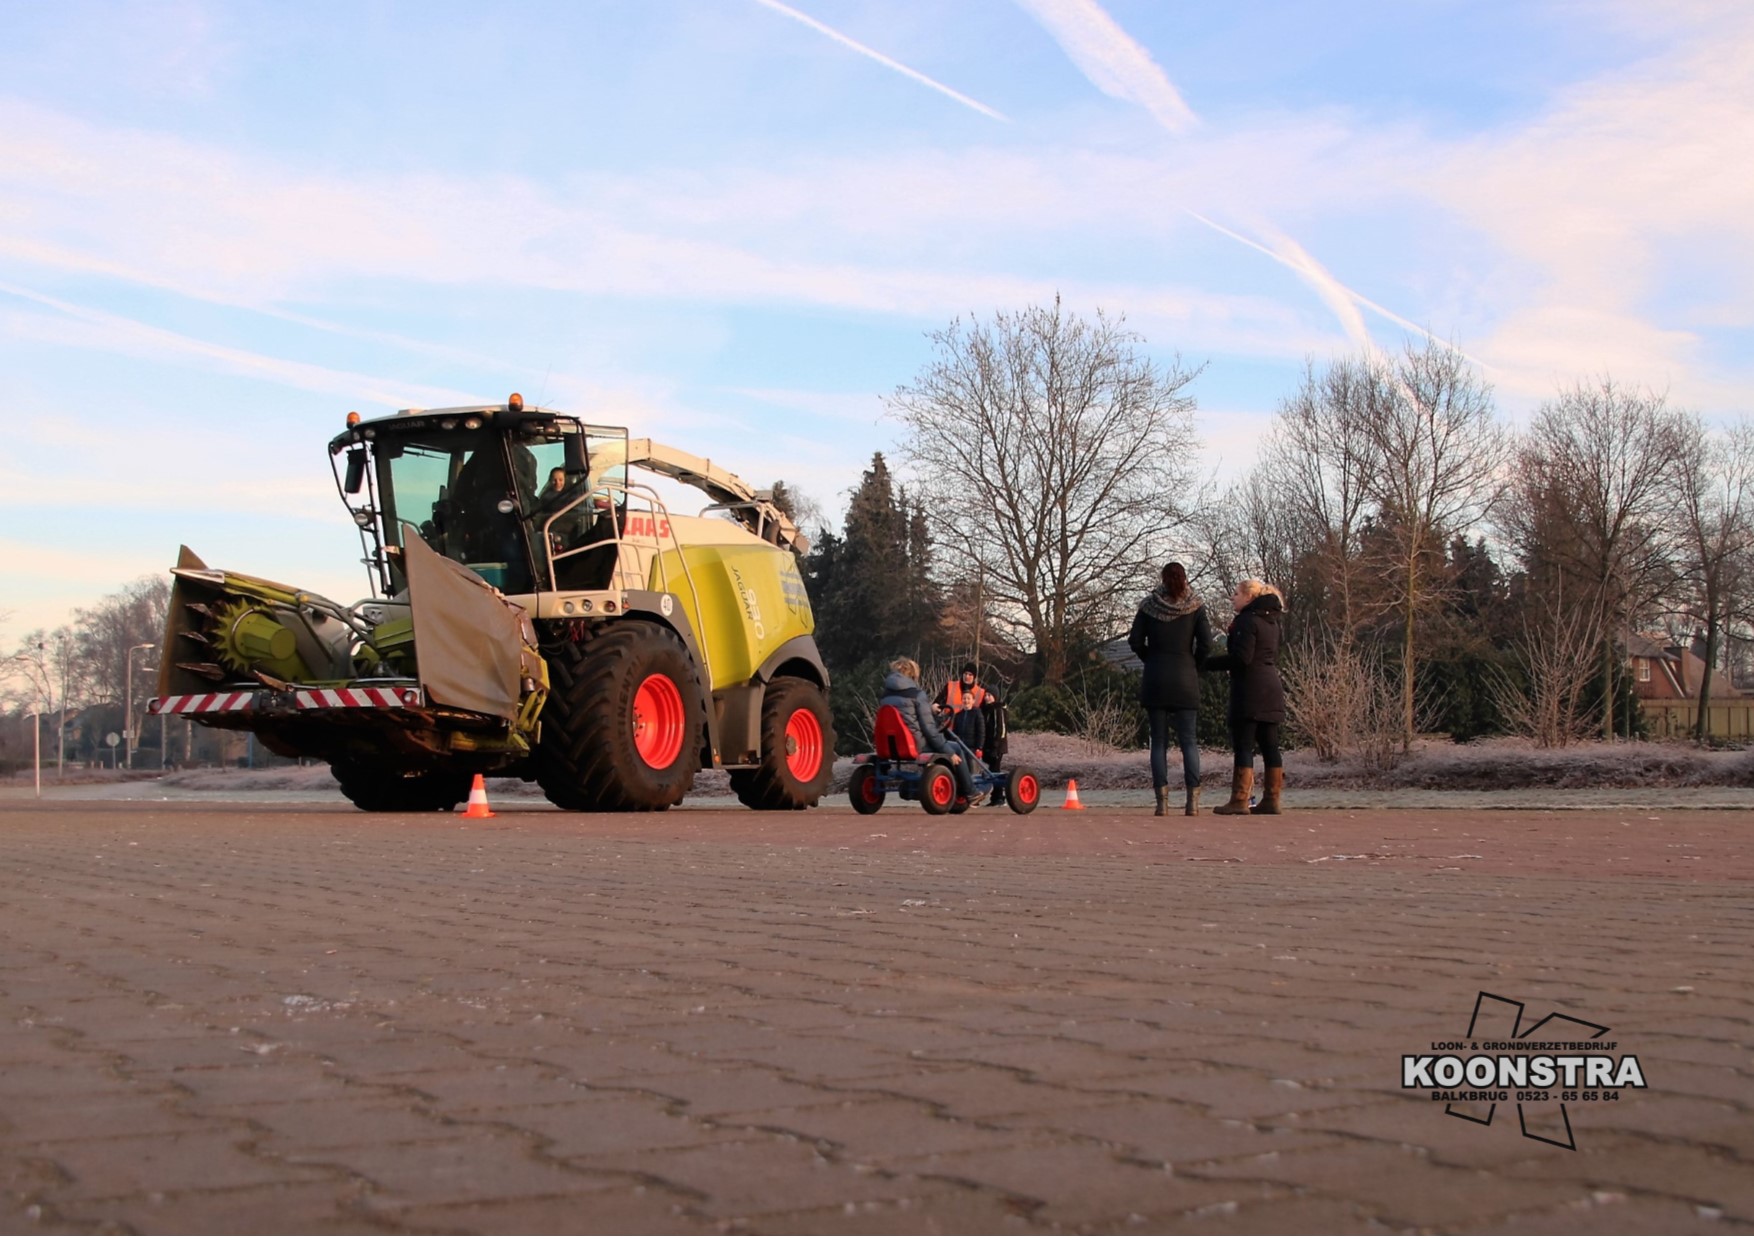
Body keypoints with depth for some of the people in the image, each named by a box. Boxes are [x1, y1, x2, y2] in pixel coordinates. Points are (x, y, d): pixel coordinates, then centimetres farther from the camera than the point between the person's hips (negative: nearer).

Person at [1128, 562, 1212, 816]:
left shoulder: (1149, 605, 2)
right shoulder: (1195, 607, 0)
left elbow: (1135, 641, 0)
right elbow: (1205, 644, -6)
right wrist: (1195, 667, 10)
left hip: (1155, 680, 0)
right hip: (1185, 680, 0)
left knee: (1158, 741, 3)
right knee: (1188, 741, 3)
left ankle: (1162, 801, -3)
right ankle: (1192, 800, -6)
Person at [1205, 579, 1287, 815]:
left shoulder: (1247, 621, -11)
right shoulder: (1271, 622, 17)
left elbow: (1242, 658, -19)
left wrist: (1207, 663, -12)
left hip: (1249, 691, -9)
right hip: (1272, 688, 9)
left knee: (1243, 745, -7)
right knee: (1269, 745, 8)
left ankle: (1239, 800, -9)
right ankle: (1271, 799, 8)